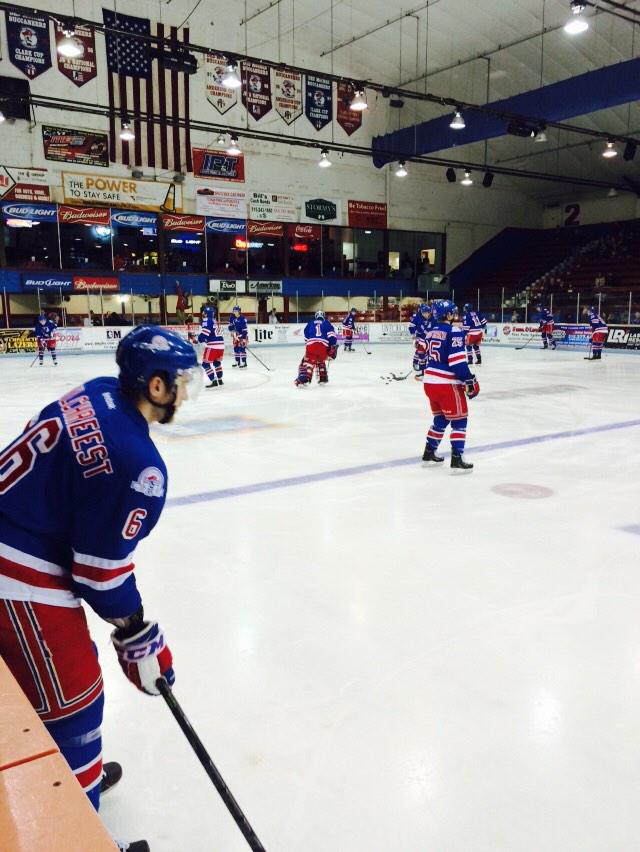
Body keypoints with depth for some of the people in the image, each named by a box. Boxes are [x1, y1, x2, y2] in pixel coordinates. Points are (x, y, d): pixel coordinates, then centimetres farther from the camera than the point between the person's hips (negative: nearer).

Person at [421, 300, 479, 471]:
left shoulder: (431, 332, 11)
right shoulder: (454, 332, -13)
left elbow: (423, 355, 18)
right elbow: (458, 361, -20)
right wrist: (470, 381, -13)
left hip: (429, 382, 8)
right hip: (447, 384, -8)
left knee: (440, 418, 22)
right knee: (459, 420, 2)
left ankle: (429, 453, 28)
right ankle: (457, 459, -2)